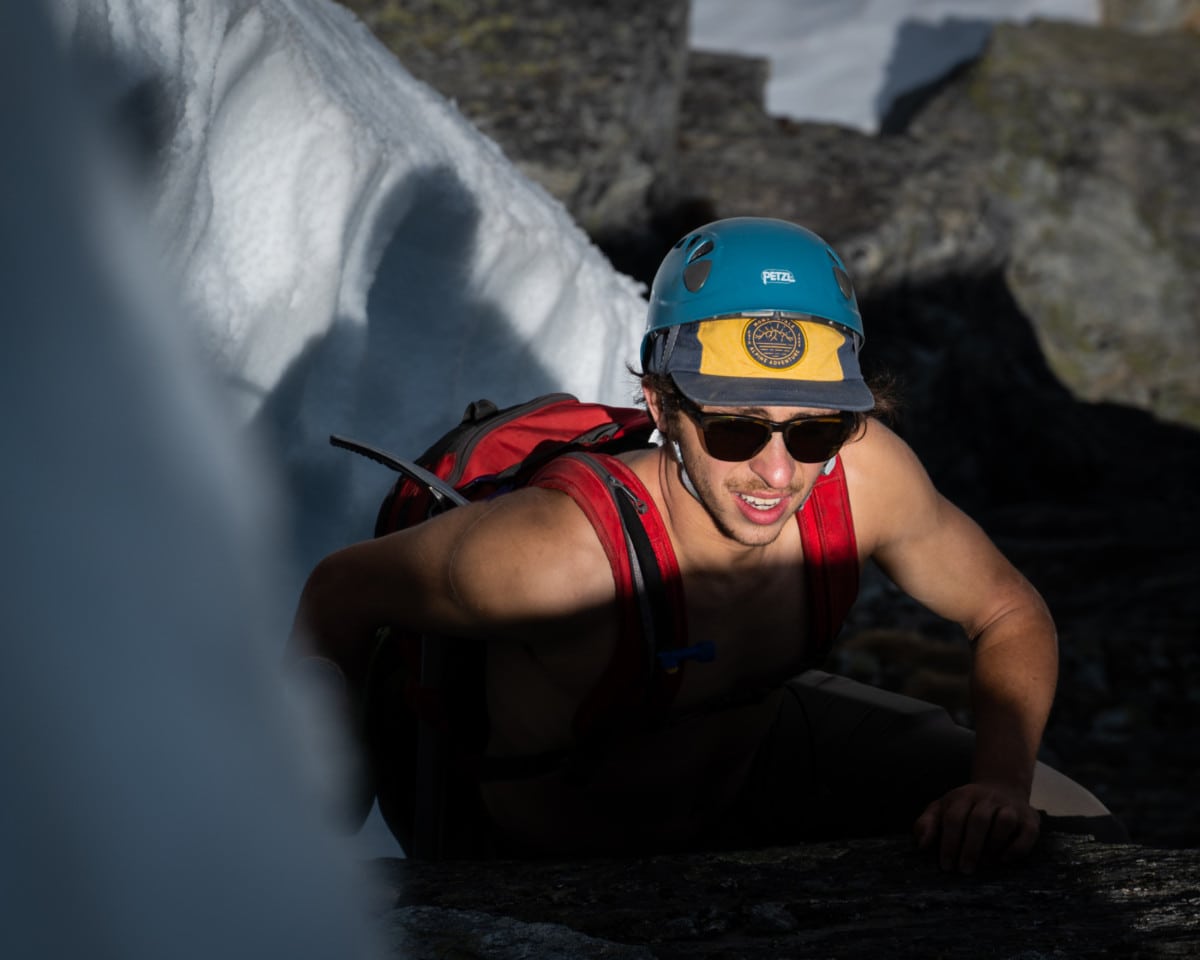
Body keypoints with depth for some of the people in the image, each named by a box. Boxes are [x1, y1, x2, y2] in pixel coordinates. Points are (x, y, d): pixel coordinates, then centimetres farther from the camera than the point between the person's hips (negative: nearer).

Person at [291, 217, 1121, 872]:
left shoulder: (864, 473, -30)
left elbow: (1012, 617, -12)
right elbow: (342, 592, -24)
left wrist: (1001, 784, -31)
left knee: (1073, 832, 0)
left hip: (763, 749, 4)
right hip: (564, 855, -3)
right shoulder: (550, 553, -43)